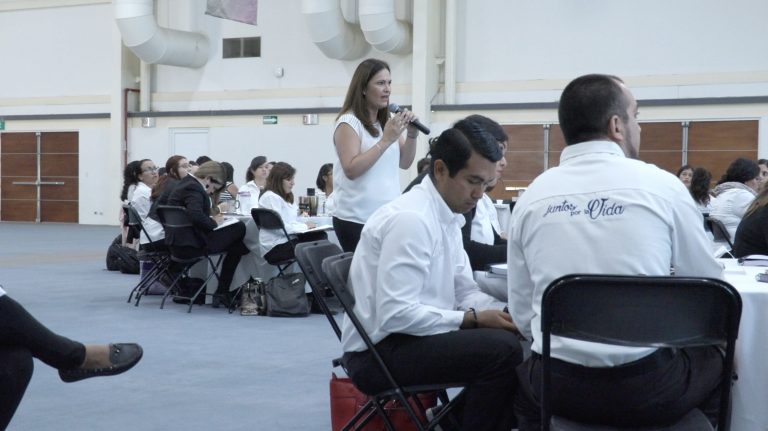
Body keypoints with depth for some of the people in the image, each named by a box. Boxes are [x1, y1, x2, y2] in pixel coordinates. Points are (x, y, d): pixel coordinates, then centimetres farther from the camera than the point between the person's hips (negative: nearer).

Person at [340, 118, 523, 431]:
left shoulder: (448, 216, 8)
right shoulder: (411, 219, -22)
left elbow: (463, 290, 11)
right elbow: (395, 314, -26)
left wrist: (505, 312, -8)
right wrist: (473, 319, -20)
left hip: (409, 336, 9)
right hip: (380, 352, -9)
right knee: (503, 349, -21)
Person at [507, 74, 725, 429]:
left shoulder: (532, 196, 2)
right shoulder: (662, 185, -4)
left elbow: (522, 314, 5)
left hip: (557, 385, 2)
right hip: (647, 386, -1)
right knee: (713, 359, 30)